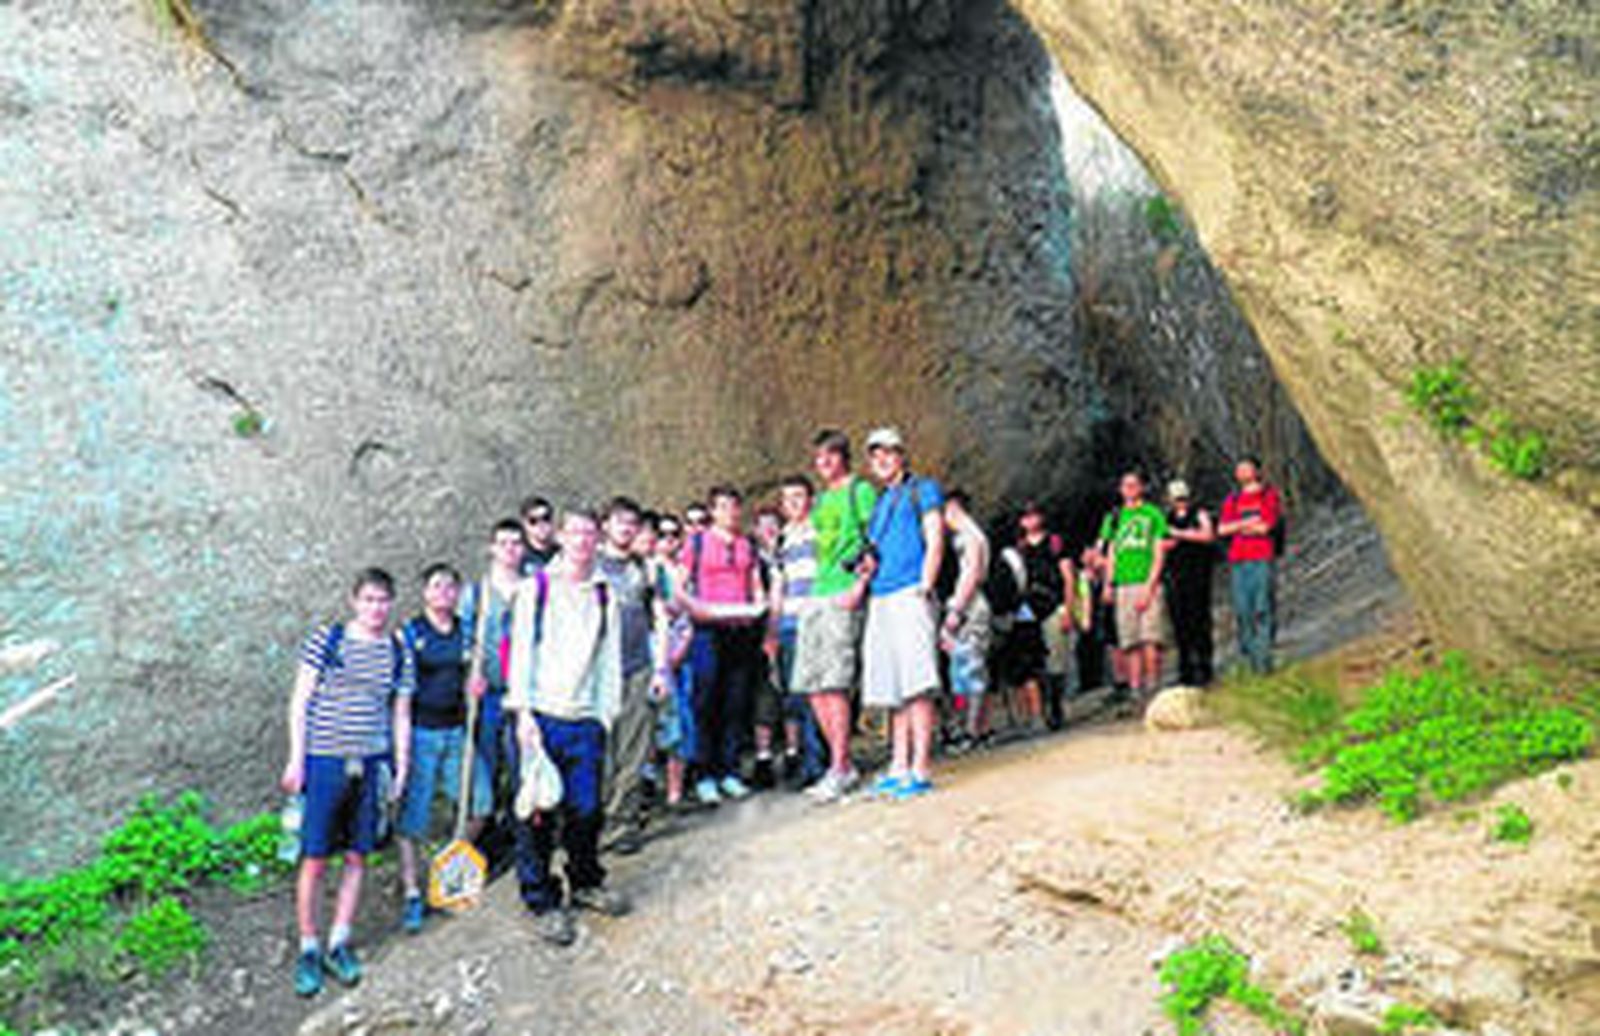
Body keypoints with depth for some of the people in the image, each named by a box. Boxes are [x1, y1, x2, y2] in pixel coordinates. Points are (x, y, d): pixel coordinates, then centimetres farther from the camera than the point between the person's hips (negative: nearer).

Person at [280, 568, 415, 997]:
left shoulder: (399, 652, 8)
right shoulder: (327, 639, -2)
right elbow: (300, 700, -1)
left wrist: (401, 769, 8)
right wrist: (296, 758, -6)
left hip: (372, 765, 3)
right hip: (325, 763, -3)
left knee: (357, 857, 7)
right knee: (315, 860, -1)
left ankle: (339, 944, 19)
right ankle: (308, 950, 11)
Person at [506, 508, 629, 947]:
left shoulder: (605, 597, 12)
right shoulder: (536, 589, 4)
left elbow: (610, 660, 13)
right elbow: (521, 652, 0)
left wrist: (606, 715, 6)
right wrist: (523, 712, -8)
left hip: (586, 719, 3)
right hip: (541, 714, -3)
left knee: (588, 810, 3)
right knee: (538, 812, -2)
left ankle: (586, 883, 26)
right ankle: (542, 901, 8)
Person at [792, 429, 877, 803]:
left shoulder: (861, 490, 1)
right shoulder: (820, 500, 23)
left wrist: (859, 585, -16)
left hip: (843, 594, -8)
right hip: (815, 596, 8)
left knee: (833, 684, -13)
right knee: (812, 687, 4)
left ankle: (840, 769, -9)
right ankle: (842, 765, 12)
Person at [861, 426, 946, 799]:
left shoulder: (923, 490, 6)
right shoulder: (878, 502, 25)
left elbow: (935, 541, -4)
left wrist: (924, 588, -13)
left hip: (909, 594, -7)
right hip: (880, 600, 7)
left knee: (916, 684, -13)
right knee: (892, 686, 6)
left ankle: (921, 769, -15)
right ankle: (899, 766, 8)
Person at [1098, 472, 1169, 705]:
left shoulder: (1153, 514, 6)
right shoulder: (1114, 517, 18)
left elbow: (1159, 554, 0)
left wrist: (1149, 586, -11)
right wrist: (1109, 584, 6)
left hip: (1148, 584, -3)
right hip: (1123, 587, 4)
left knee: (1150, 639, -12)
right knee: (1129, 641, 0)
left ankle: (1152, 686, -9)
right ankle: (1135, 687, 1)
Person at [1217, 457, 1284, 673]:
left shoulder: (1269, 494, 9)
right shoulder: (1232, 500, 20)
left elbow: (1266, 526, -4)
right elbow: (1222, 529, 8)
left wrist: (1238, 526, 5)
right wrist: (1248, 522, -4)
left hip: (1262, 559, -4)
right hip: (1237, 560, 4)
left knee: (1263, 608, -10)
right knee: (1242, 610, -1)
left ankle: (1263, 658, -11)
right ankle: (1250, 656, 5)